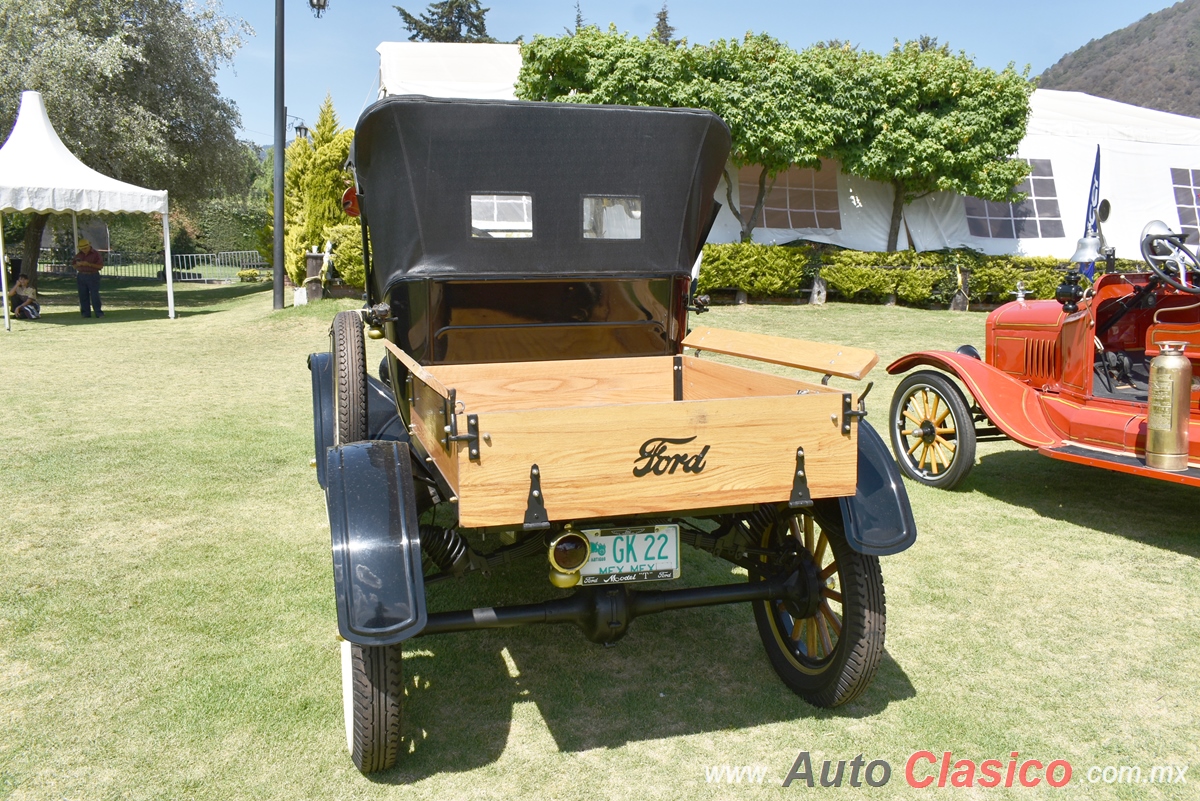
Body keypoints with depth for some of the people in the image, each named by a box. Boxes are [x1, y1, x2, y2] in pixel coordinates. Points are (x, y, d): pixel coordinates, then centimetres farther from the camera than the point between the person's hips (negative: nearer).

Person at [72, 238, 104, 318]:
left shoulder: (95, 254, -1)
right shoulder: (78, 255, 14)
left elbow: (101, 266, -7)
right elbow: (73, 266, 20)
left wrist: (89, 264, -17)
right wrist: (78, 264, -4)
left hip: (93, 276, -4)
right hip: (81, 277, 4)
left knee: (95, 295, -9)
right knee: (83, 296, 2)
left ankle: (99, 313, -7)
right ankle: (86, 313, 5)